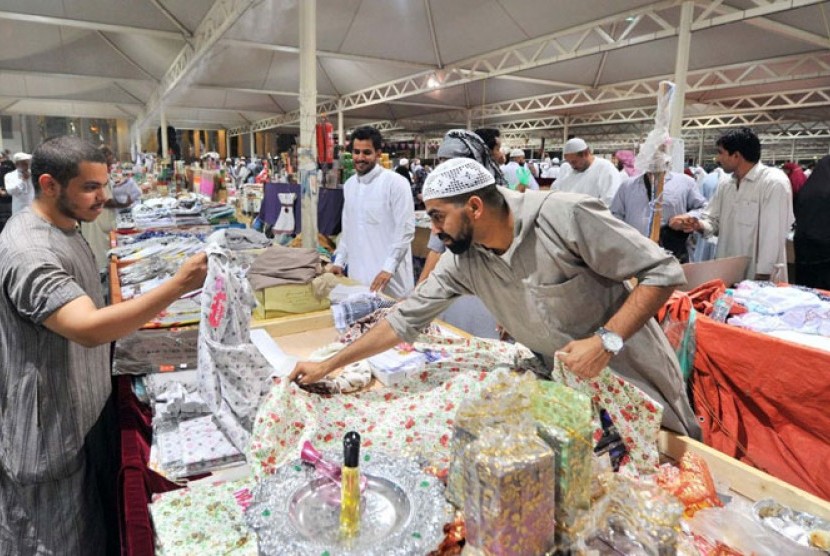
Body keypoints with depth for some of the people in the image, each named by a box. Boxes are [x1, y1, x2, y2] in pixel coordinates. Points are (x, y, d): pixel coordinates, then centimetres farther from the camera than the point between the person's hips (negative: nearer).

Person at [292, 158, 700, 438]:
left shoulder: (565, 216, -28)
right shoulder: (462, 260, -11)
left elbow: (663, 272, -22)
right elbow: (406, 318, -5)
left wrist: (606, 340, -32)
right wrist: (328, 366, -4)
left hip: (632, 376, -4)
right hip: (565, 384, 4)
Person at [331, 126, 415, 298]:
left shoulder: (396, 183, -10)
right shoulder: (349, 185, 11)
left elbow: (405, 231, -14)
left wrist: (388, 267, -20)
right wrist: (339, 261, 13)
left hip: (389, 275, -6)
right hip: (357, 272, 6)